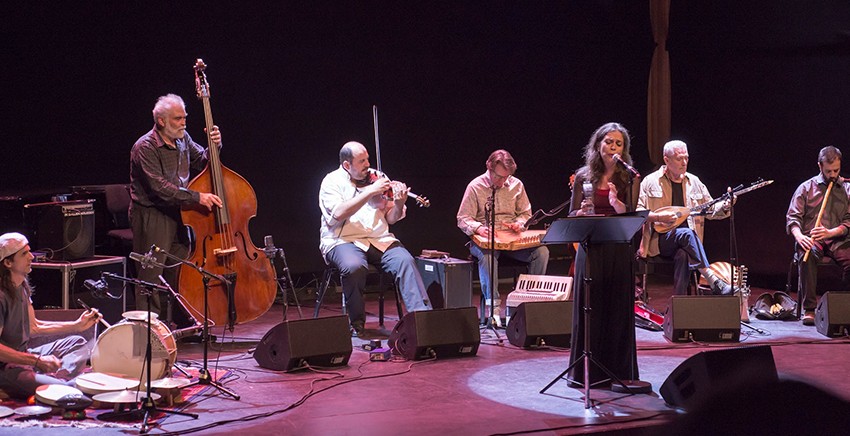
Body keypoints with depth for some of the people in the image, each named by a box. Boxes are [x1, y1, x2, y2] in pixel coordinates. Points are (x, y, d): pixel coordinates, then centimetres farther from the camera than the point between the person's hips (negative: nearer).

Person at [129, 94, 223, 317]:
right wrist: (196, 197, -28)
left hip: (177, 213, 7)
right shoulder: (145, 147, -16)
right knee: (152, 275, -4)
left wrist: (214, 146, -3)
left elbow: (202, 163, 18)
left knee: (181, 273, 12)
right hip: (151, 216, -7)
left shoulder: (183, 139, 6)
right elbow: (159, 187, -24)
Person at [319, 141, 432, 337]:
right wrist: (370, 192, -18)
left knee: (405, 260, -25)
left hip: (379, 239, 4)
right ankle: (357, 323, -14)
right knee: (355, 266, -35)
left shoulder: (377, 178, 13)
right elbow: (338, 214, -18)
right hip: (343, 240, -4)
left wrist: (399, 203, -10)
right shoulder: (332, 181, 1)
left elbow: (391, 219, 13)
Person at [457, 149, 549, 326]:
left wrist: (519, 224, -6)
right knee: (487, 254, -39)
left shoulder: (516, 185, 8)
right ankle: (493, 306, -37)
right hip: (484, 239, -3)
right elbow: (463, 219, -2)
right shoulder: (475, 187, -2)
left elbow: (526, 214, 18)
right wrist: (479, 228, -23)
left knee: (542, 251, -22)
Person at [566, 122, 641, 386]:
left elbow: (631, 214, -7)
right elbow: (572, 216, 4)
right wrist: (583, 212, -18)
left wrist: (616, 202, -26)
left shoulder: (629, 178, 3)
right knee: (588, 307, 4)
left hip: (619, 250, -1)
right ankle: (586, 370, 14)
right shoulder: (584, 176, 6)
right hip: (590, 249, 1)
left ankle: (618, 369, 13)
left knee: (618, 307, 3)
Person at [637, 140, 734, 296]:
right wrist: (658, 217, -18)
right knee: (687, 234, -34)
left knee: (683, 255, -33)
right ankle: (714, 282, -37)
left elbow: (711, 210, 18)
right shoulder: (651, 182, 1)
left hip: (685, 242, 3)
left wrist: (724, 207, -4)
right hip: (660, 241, -3)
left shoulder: (694, 182, 14)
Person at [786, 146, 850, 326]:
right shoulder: (806, 187, 9)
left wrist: (829, 232, -15)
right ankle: (809, 309, -29)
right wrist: (799, 236, -19)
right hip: (811, 240, -1)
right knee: (807, 256, -37)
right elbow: (793, 217, 2)